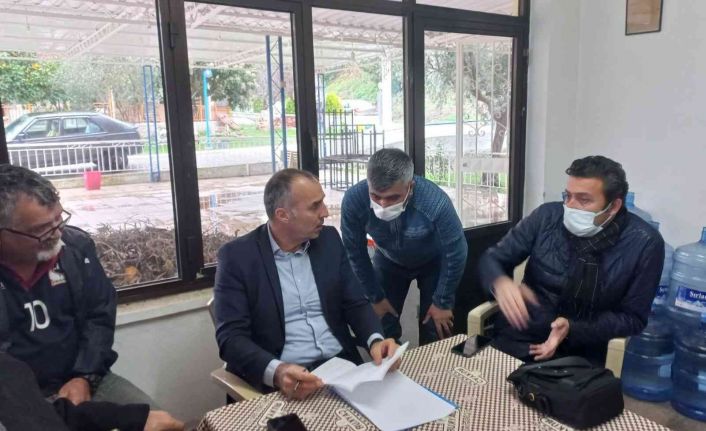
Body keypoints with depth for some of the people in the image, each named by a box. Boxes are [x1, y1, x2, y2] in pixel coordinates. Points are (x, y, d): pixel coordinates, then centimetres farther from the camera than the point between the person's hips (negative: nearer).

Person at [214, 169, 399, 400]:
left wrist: (376, 340, -12)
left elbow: (355, 303, 8)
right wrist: (276, 372, -28)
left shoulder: (329, 240, 5)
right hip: (285, 379, -3)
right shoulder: (237, 256, -8)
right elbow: (230, 336, -11)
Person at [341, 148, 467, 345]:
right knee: (382, 327, 3)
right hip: (388, 261, 2)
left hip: (434, 261, -1)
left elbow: (455, 254, -22)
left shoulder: (435, 201, -38)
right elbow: (356, 253, -15)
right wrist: (376, 297, -7)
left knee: (435, 332, 0)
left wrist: (442, 302, -13)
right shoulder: (354, 200, -33)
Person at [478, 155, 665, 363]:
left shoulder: (645, 244, -10)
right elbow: (491, 258, 0)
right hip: (519, 339, 1)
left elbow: (632, 318, -4)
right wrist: (501, 283, -24)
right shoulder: (547, 216, -7)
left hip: (582, 355, 0)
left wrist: (573, 329, -20)